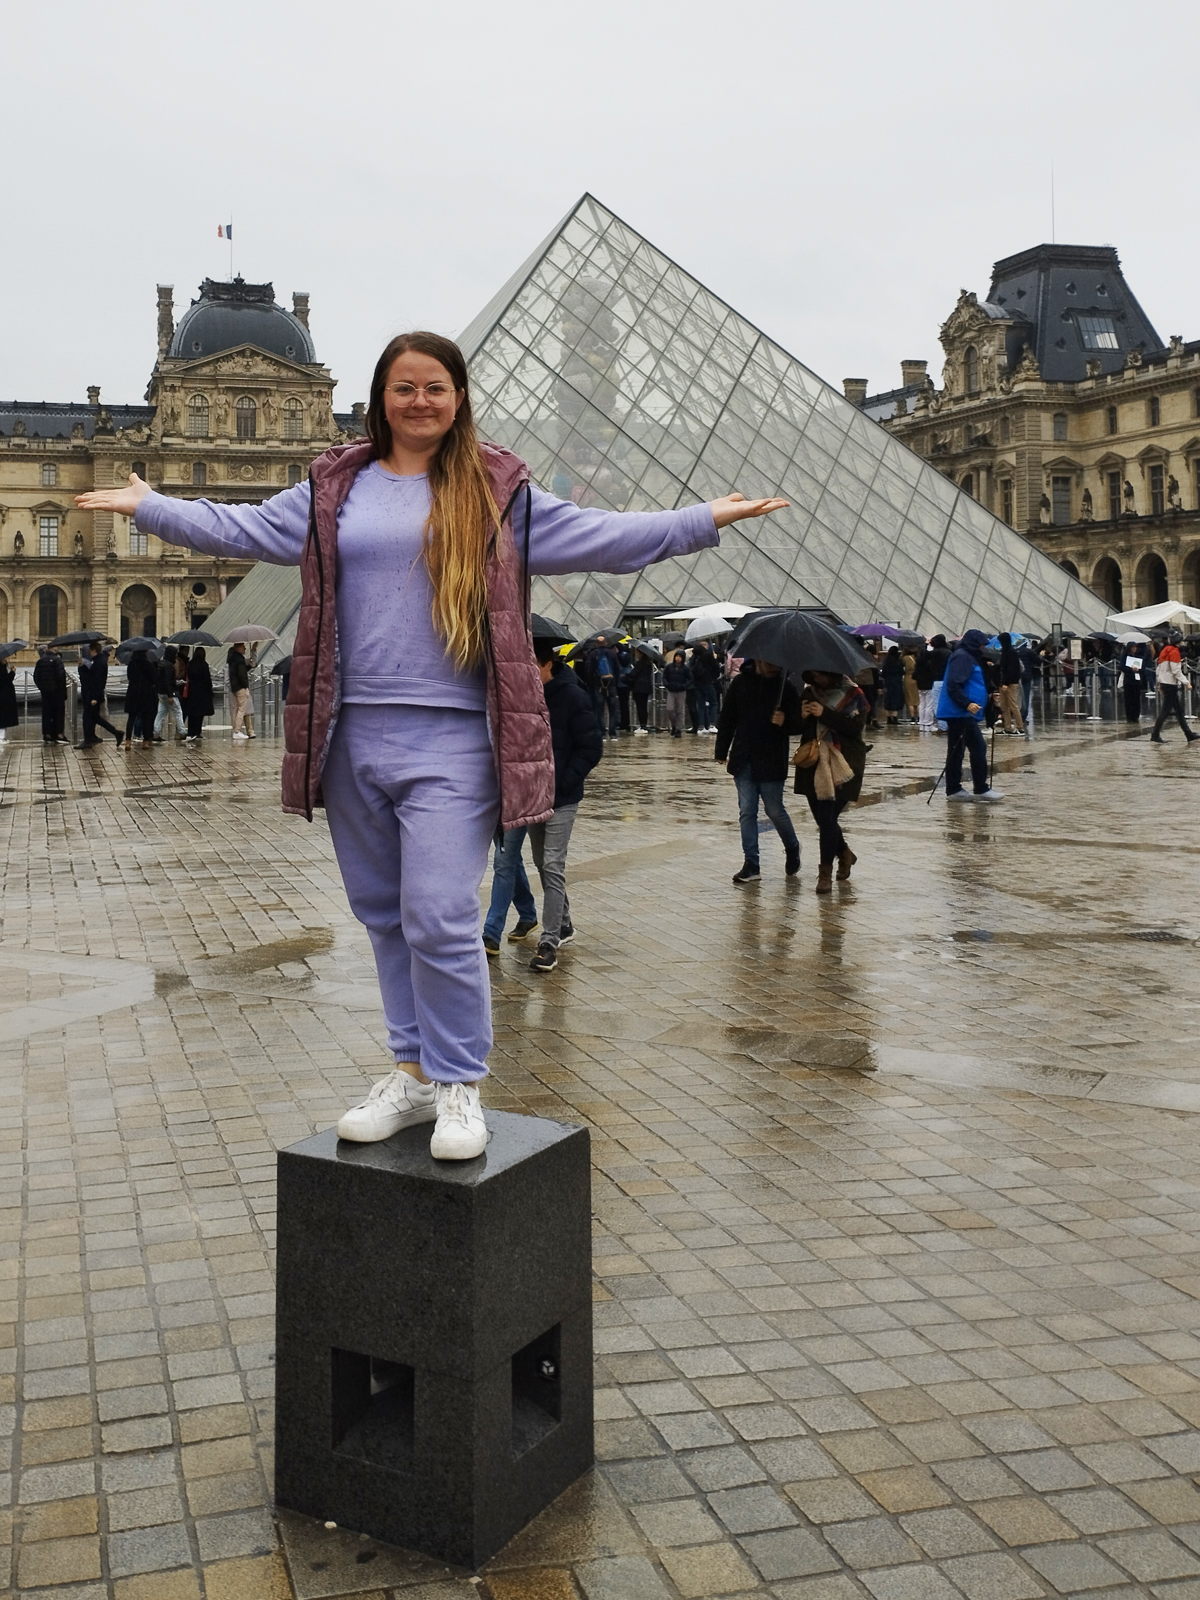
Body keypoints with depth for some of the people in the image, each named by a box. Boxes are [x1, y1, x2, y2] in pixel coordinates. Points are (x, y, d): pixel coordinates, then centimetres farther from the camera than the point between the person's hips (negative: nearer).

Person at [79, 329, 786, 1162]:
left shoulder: (497, 494, 6)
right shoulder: (335, 490, 13)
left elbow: (602, 534, 6)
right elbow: (241, 528, 18)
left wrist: (704, 521, 2)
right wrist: (148, 505, 18)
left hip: (450, 740, -4)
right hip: (353, 736, 4)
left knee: (440, 920, -11)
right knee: (386, 916, 12)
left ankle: (460, 1086, 6)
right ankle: (416, 1070, 25)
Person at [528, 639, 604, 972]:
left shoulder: (571, 696, -12)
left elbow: (592, 747, -11)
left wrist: (564, 780, -18)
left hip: (561, 798, -6)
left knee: (553, 866, -9)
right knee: (542, 864, 15)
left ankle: (549, 942, -8)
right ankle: (563, 925, 32)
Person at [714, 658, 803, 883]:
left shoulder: (785, 686, -4)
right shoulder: (741, 682, 2)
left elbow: (797, 723, -1)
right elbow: (727, 719, 8)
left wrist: (785, 722, -24)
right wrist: (721, 751, 7)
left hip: (771, 762, -3)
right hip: (743, 761, 3)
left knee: (775, 810, 4)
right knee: (746, 812, 4)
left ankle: (792, 849, 31)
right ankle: (751, 864, 10)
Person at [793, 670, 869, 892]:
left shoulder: (853, 695, -3)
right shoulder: (809, 693, 10)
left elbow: (856, 726, -15)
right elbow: (797, 728, 12)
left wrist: (824, 714, -22)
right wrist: (802, 717, -11)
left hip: (841, 765, -5)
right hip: (813, 763, 5)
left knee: (828, 817, -11)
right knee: (822, 818, 9)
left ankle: (826, 873, -4)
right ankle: (844, 854, 36)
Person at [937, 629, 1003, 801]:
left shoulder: (969, 658, 21)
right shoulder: (962, 657, -12)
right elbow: (953, 685, -22)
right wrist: (967, 704, -30)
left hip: (958, 714, 11)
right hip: (961, 713, -11)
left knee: (956, 751, 10)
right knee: (978, 748, -9)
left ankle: (953, 790, 12)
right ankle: (981, 789, -6)